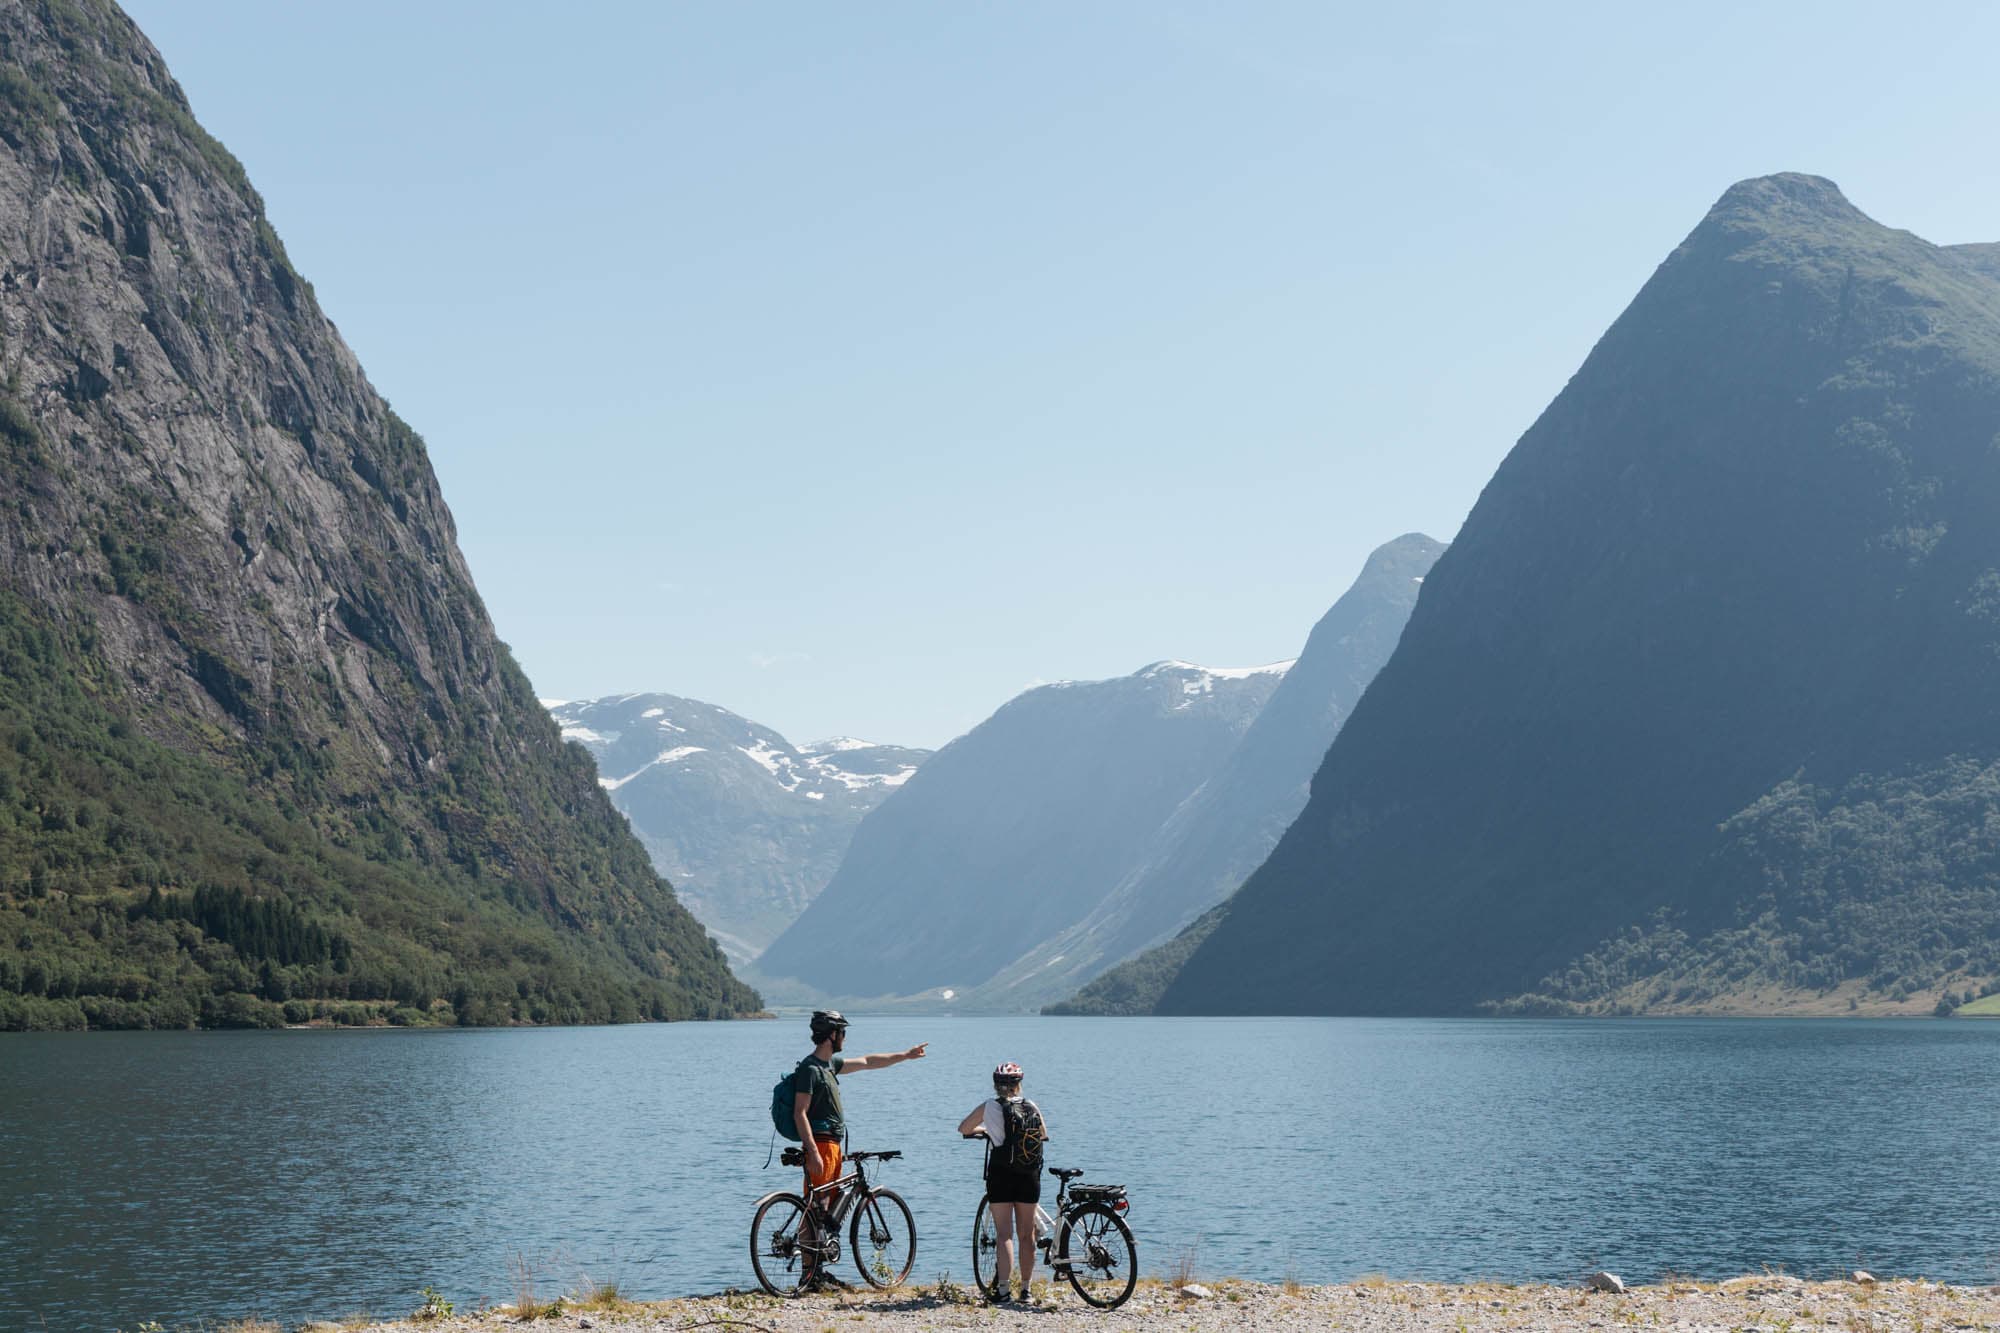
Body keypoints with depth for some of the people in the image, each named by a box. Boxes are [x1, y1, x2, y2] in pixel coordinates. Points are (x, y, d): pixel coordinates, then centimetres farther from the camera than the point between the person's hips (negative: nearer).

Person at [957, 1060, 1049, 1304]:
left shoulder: (989, 1107, -4)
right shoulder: (1032, 1107, 3)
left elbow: (963, 1128, 8)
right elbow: (1044, 1135, 16)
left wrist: (983, 1130, 28)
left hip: (1000, 1175, -2)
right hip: (1030, 1177, 2)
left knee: (1004, 1235, -2)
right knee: (1027, 1234, 12)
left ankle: (1003, 1289, -12)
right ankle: (1025, 1289, 17)